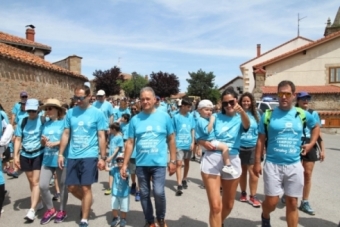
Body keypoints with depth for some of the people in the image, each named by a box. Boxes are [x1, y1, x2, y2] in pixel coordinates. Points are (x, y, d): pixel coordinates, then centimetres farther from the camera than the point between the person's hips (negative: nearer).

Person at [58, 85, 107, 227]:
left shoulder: (97, 113, -5)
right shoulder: (70, 112, 5)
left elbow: (101, 137, -4)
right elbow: (66, 134, 8)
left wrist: (103, 157, -6)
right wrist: (60, 154, 5)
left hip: (89, 156, -4)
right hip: (72, 156, 4)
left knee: (86, 188, 0)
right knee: (72, 187, 10)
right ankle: (86, 202, 40)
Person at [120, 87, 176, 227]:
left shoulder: (164, 117, -1)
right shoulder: (135, 119, 1)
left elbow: (171, 139, 4)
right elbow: (130, 142, 4)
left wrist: (173, 160, 2)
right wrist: (125, 164, 3)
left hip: (159, 163, -2)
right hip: (141, 164, 2)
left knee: (158, 192, -11)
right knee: (144, 194, 11)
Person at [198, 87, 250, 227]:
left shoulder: (240, 119, 4)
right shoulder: (216, 117, 7)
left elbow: (247, 125, -22)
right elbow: (199, 138, 8)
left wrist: (242, 111, -43)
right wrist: (205, 143, -14)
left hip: (232, 161, 1)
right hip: (212, 159, -1)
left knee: (228, 205, 17)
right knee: (215, 206, -8)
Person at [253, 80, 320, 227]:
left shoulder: (302, 114, 3)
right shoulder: (268, 115, -3)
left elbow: (316, 127, 23)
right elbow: (261, 140, -1)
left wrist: (311, 143, 9)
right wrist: (257, 162, -5)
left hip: (294, 166, 2)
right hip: (273, 165, -2)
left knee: (292, 203, 10)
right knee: (271, 202, 2)